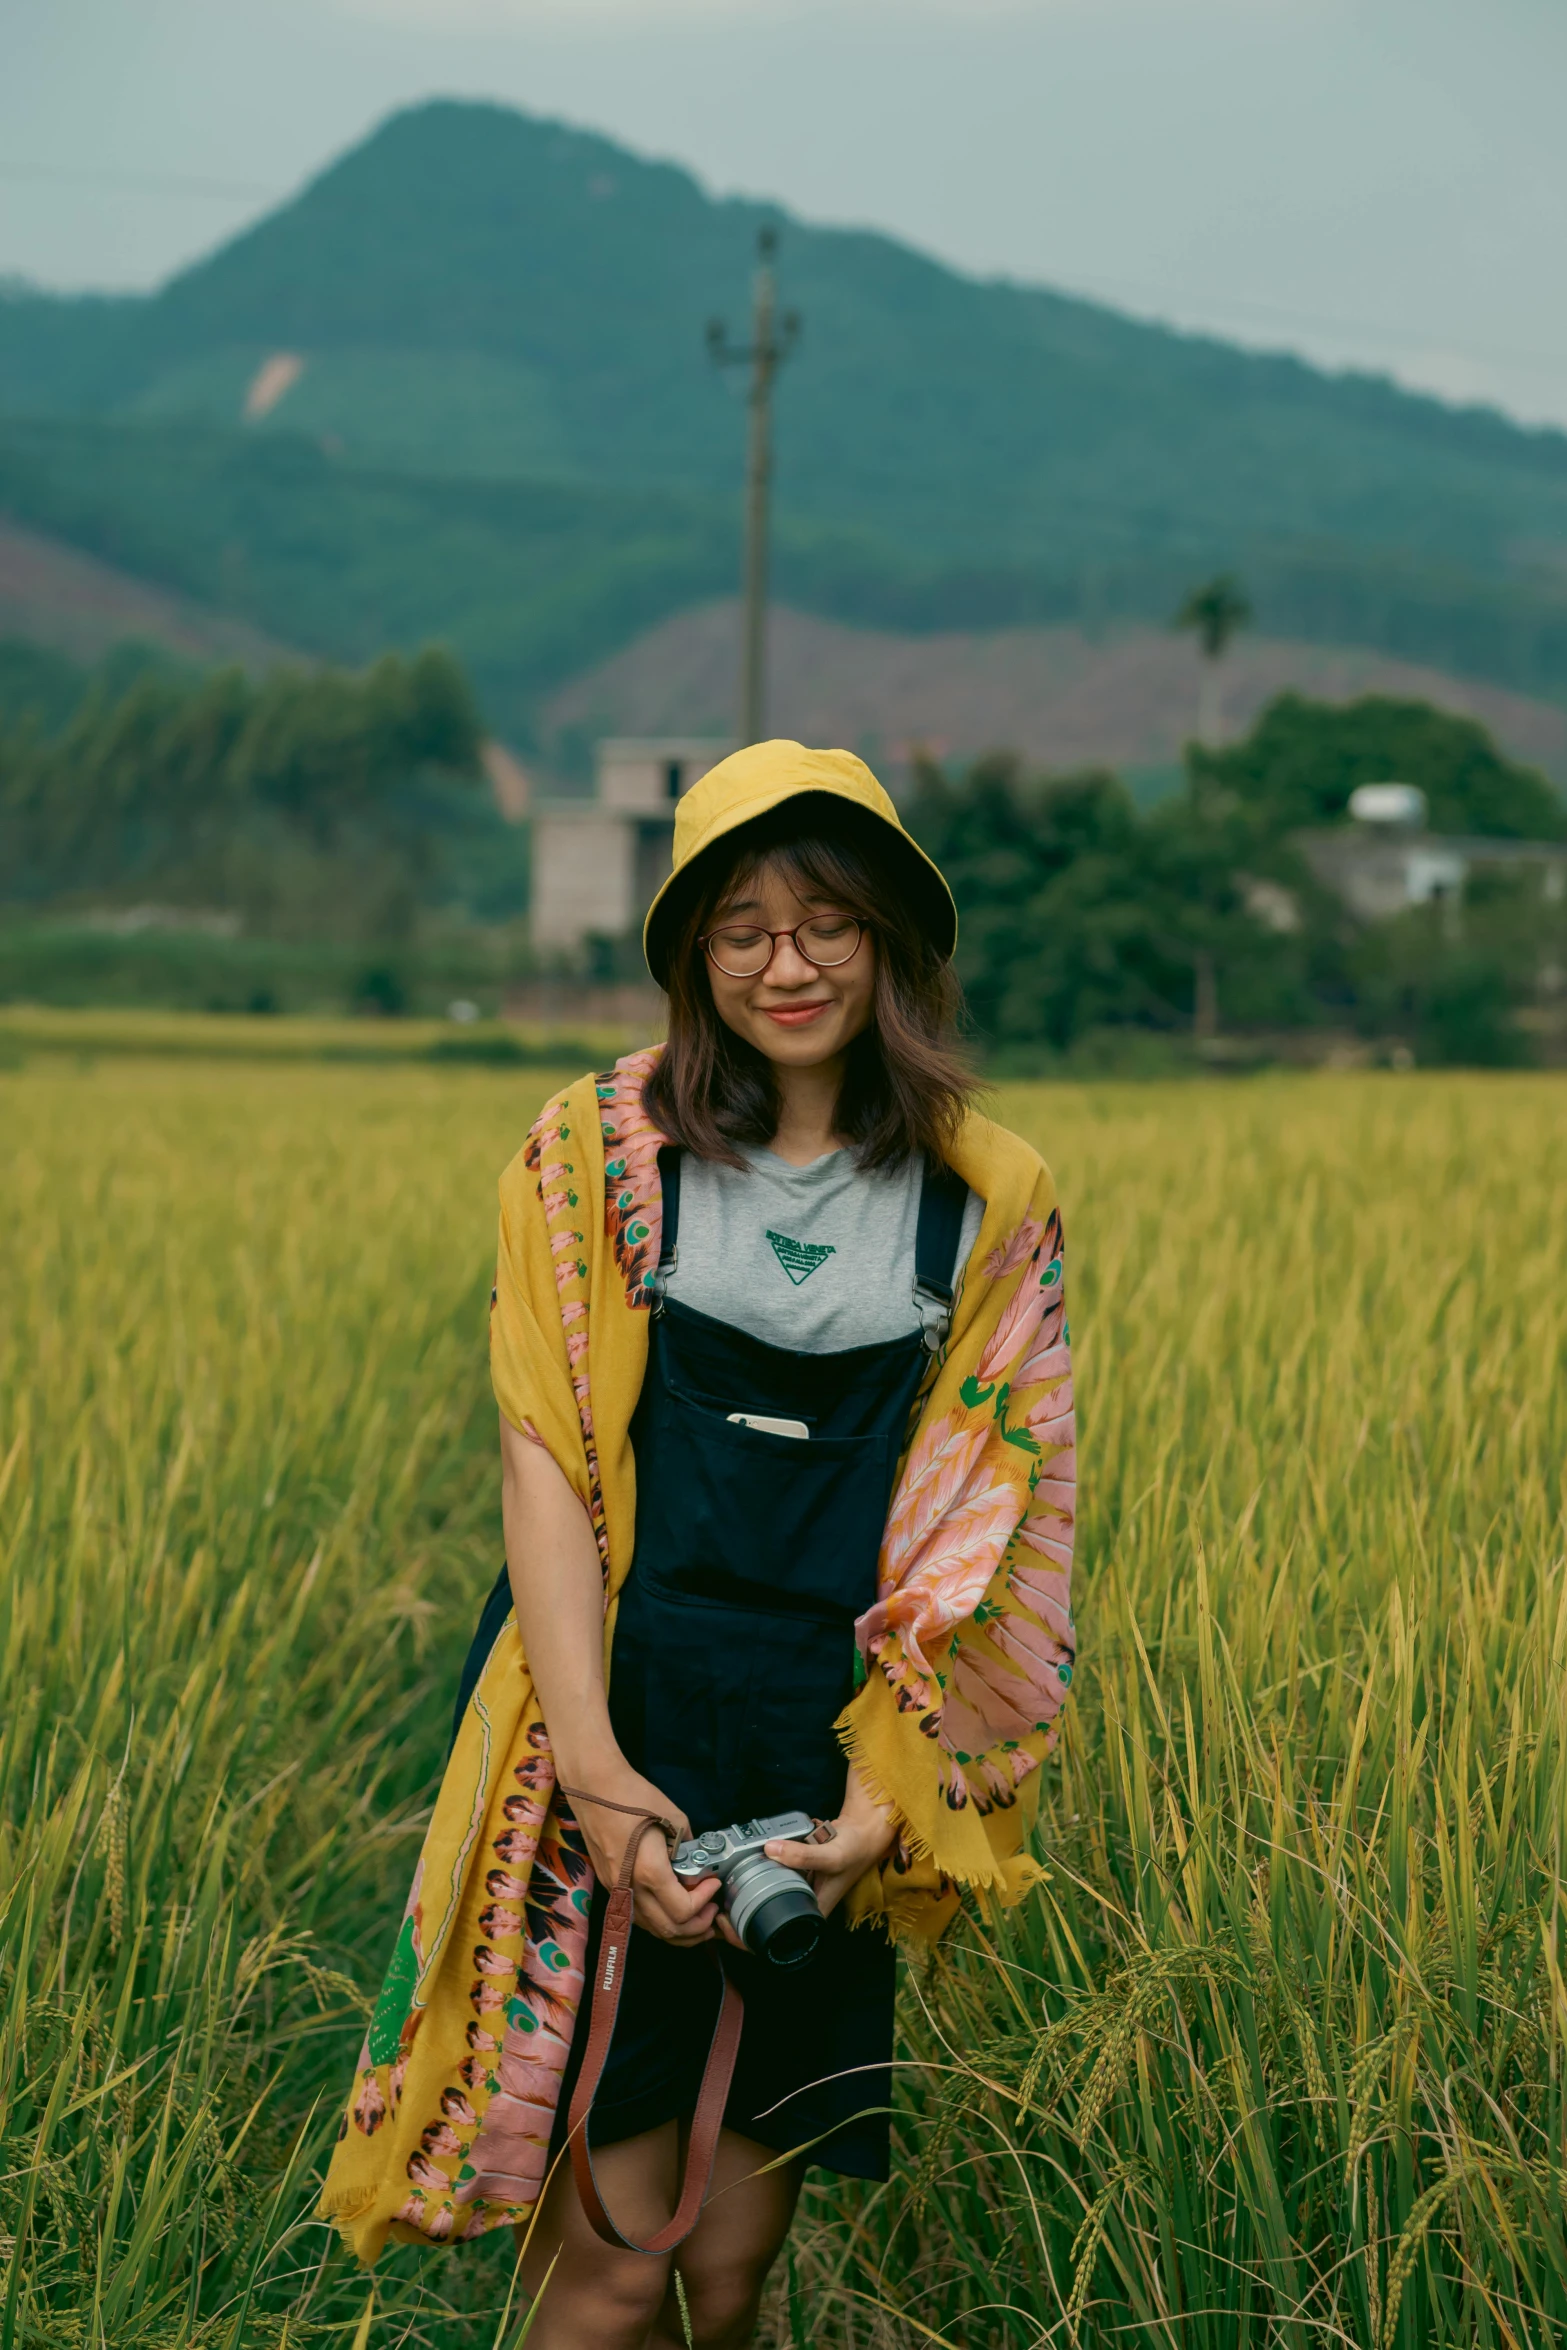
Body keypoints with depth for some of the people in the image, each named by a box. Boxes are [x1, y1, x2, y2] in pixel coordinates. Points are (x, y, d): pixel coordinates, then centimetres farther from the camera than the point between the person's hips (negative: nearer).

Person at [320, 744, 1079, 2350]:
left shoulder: (990, 1202, 5)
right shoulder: (594, 1154, 1)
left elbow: (984, 1521, 3)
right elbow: (542, 1456, -5)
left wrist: (887, 1793, -8)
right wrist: (589, 1763, -15)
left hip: (834, 1740, 2)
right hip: (627, 1715, -1)